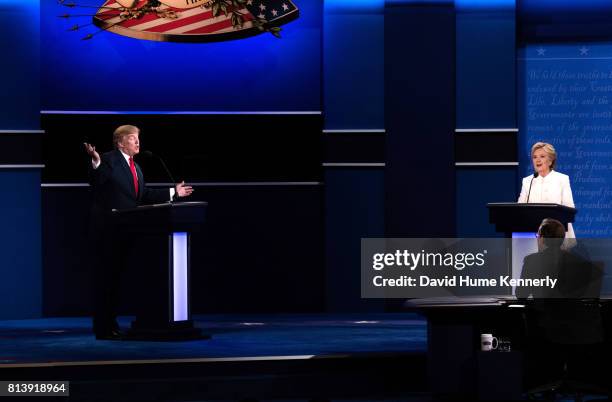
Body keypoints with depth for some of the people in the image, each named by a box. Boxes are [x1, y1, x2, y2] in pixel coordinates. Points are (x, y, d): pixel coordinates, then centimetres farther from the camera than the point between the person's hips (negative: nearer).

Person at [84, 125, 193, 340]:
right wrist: (95, 162, -40)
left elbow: (144, 195, 20)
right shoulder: (108, 160, -8)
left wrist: (173, 192, 22)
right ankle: (103, 328, -3)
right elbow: (96, 183, -22)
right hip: (107, 231, -8)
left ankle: (111, 324, 18)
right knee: (105, 277, -6)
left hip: (124, 231, 8)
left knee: (117, 277, 12)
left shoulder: (135, 166, 19)